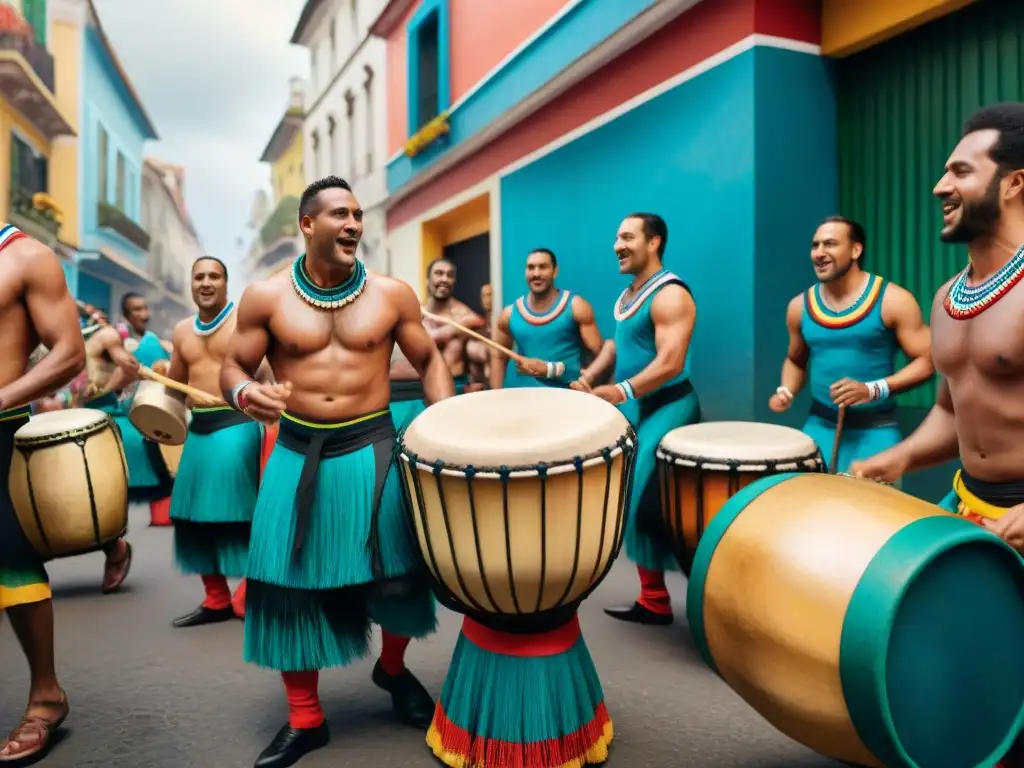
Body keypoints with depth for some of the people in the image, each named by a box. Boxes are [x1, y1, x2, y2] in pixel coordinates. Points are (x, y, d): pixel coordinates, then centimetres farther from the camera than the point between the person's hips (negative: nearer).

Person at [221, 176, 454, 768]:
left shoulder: (392, 293, -1)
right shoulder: (266, 297, -2)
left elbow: (429, 361, 6)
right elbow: (234, 366, 4)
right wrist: (243, 393, -21)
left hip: (371, 448, 0)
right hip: (297, 454, 0)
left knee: (395, 569, 7)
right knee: (292, 582, 4)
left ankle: (393, 668, 39)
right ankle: (305, 718, 23)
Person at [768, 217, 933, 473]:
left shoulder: (893, 300, -9)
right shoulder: (800, 306, 4)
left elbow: (927, 361, -8)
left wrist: (873, 389, -20)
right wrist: (786, 392, 0)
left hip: (875, 430, -3)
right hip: (819, 426, 4)